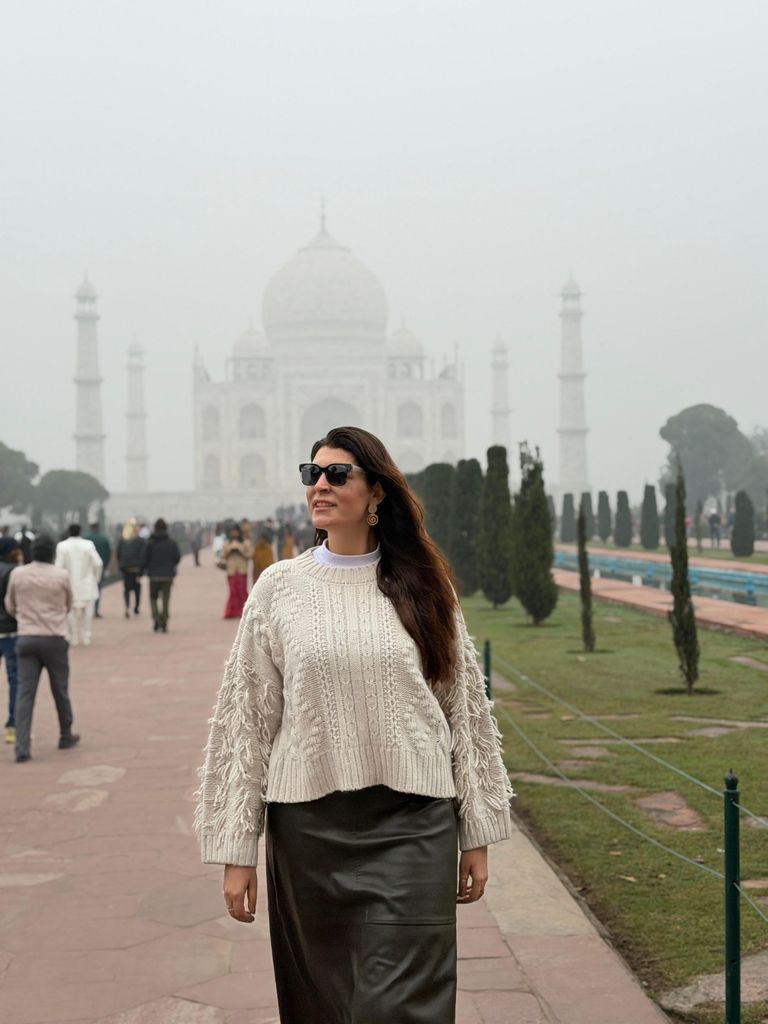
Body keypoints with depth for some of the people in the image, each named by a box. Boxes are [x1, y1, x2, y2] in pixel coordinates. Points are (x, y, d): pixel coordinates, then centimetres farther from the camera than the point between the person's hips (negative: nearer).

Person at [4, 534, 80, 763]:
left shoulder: (17, 574, -1)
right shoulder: (61, 575, -5)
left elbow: (10, 607, 10)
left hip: (26, 638, 1)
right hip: (54, 639, -1)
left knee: (25, 693, -1)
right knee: (60, 691, 15)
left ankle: (22, 747, -10)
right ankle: (66, 736, 29)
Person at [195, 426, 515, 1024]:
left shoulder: (422, 588, 4)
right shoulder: (279, 587, 3)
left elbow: (464, 710, 7)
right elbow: (246, 721, 3)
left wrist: (477, 835, 6)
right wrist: (236, 850, 0)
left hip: (412, 824, -1)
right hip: (307, 826, 1)